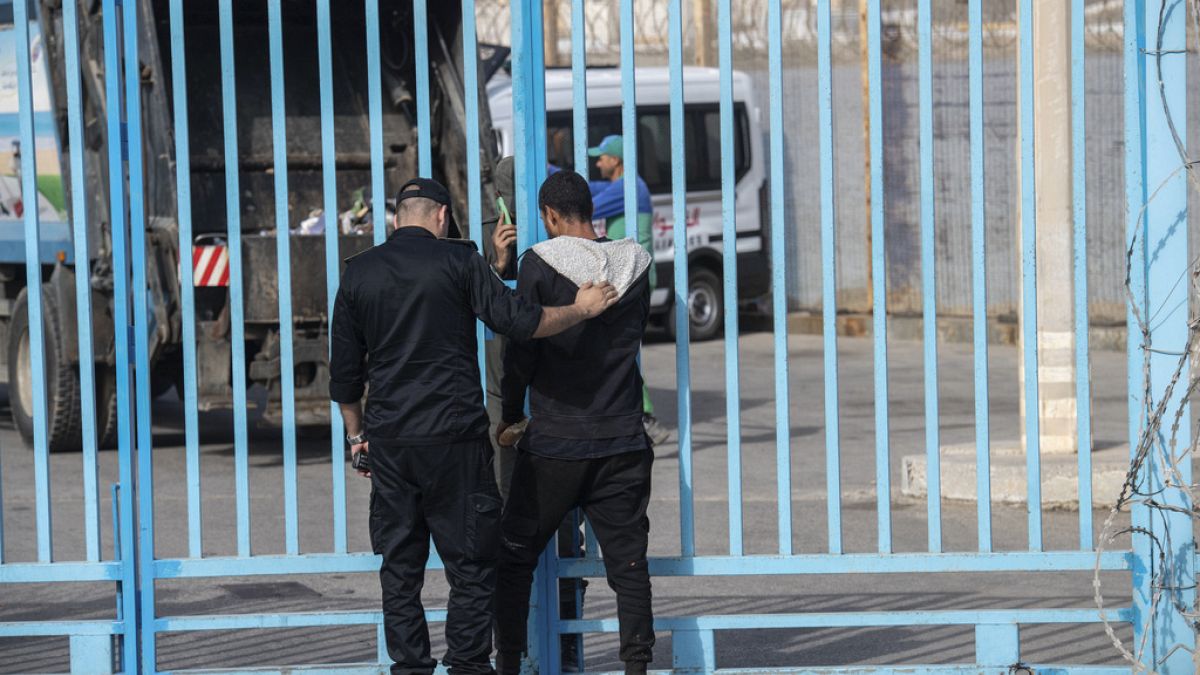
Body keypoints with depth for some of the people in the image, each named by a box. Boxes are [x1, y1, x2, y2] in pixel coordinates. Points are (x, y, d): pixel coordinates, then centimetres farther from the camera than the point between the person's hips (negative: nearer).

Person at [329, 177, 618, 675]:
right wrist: (581, 309, 5)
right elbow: (519, 321, -9)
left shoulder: (359, 273, 7)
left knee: (400, 568, 9)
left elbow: (344, 371, 11)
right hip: (455, 436, -3)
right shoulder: (457, 261, -4)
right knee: (470, 564, 4)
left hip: (389, 442, 3)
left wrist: (356, 434, 20)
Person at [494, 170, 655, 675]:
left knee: (515, 558, 10)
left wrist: (511, 415, 7)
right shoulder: (635, 264, 3)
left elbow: (520, 350, -7)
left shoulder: (539, 264, -9)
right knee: (628, 563, 4)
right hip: (623, 440, 3)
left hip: (554, 444, -3)